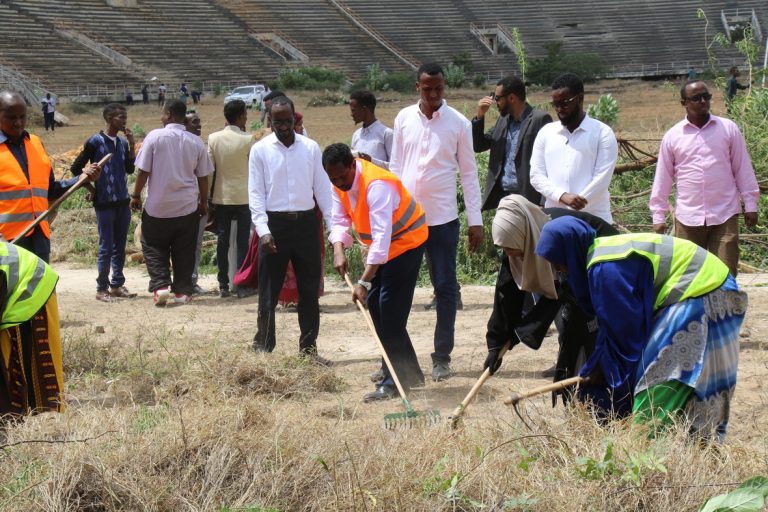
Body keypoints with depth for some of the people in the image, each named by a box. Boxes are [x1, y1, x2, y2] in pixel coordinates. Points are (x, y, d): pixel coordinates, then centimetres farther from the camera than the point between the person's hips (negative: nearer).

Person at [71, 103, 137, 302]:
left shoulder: (123, 142, 8)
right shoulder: (95, 142, -9)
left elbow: (130, 169, 8)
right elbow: (76, 168, -4)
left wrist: (132, 146, -2)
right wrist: (90, 189, -2)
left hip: (123, 202, 6)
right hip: (105, 203, -6)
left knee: (120, 246, 10)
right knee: (106, 247, -2)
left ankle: (117, 285, 18)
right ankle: (102, 288, 6)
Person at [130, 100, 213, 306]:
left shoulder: (155, 136, -9)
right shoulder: (196, 142, 0)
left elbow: (143, 171, -8)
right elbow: (203, 176, 5)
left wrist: (136, 195, 5)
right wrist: (203, 202, 17)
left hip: (158, 206, -2)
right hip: (188, 207, 2)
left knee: (154, 248, 10)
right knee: (184, 252, 11)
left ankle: (161, 286, -5)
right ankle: (182, 292, 11)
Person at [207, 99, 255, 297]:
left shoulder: (213, 138, -2)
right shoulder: (247, 140, -11)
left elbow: (209, 169, 1)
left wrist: (210, 196, 11)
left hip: (221, 197, 3)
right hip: (243, 197, -3)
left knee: (222, 241, 7)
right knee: (243, 242, 3)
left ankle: (223, 285, 8)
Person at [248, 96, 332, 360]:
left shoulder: (311, 147, 6)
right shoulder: (260, 150, 0)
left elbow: (322, 188, 6)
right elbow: (256, 194, -3)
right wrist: (263, 230, -14)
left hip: (306, 222, 3)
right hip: (275, 224, -2)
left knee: (309, 289, 8)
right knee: (269, 292, 3)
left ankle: (309, 347, 17)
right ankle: (262, 347, 11)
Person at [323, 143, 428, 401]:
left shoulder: (376, 184, -33)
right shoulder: (340, 183, -6)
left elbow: (382, 235, -39)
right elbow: (340, 220, -3)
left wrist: (364, 281, -43)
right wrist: (339, 250, -24)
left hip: (406, 241, -9)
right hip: (382, 245, 9)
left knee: (391, 308, -16)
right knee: (374, 303, 9)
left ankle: (395, 381, -12)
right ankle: (410, 372, 17)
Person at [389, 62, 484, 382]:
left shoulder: (459, 124, -2)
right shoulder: (404, 119, 5)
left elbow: (468, 173, 1)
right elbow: (395, 166, 10)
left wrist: (475, 220, -3)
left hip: (442, 217, -2)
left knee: (445, 287, 3)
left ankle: (442, 357, 11)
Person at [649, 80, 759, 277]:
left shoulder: (728, 129, 4)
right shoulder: (672, 136, 4)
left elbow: (743, 169, 7)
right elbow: (663, 178, 8)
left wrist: (750, 204, 4)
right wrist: (658, 216, 6)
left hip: (725, 215, -1)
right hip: (688, 217, 1)